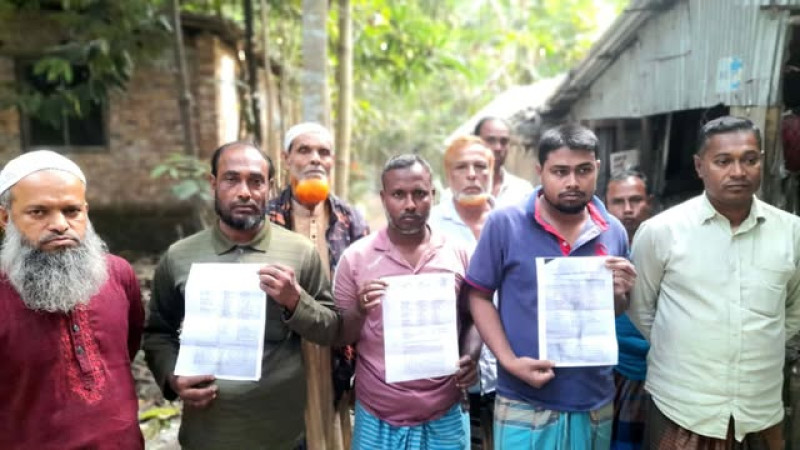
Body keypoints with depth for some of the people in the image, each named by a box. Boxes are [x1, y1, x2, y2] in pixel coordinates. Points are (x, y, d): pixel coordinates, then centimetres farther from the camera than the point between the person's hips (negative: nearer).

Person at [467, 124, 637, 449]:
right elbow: (479, 297, -5)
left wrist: (619, 294, -9)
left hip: (595, 403, 4)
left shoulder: (613, 232, 2)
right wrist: (509, 361, -14)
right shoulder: (504, 224, -10)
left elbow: (615, 315, 12)